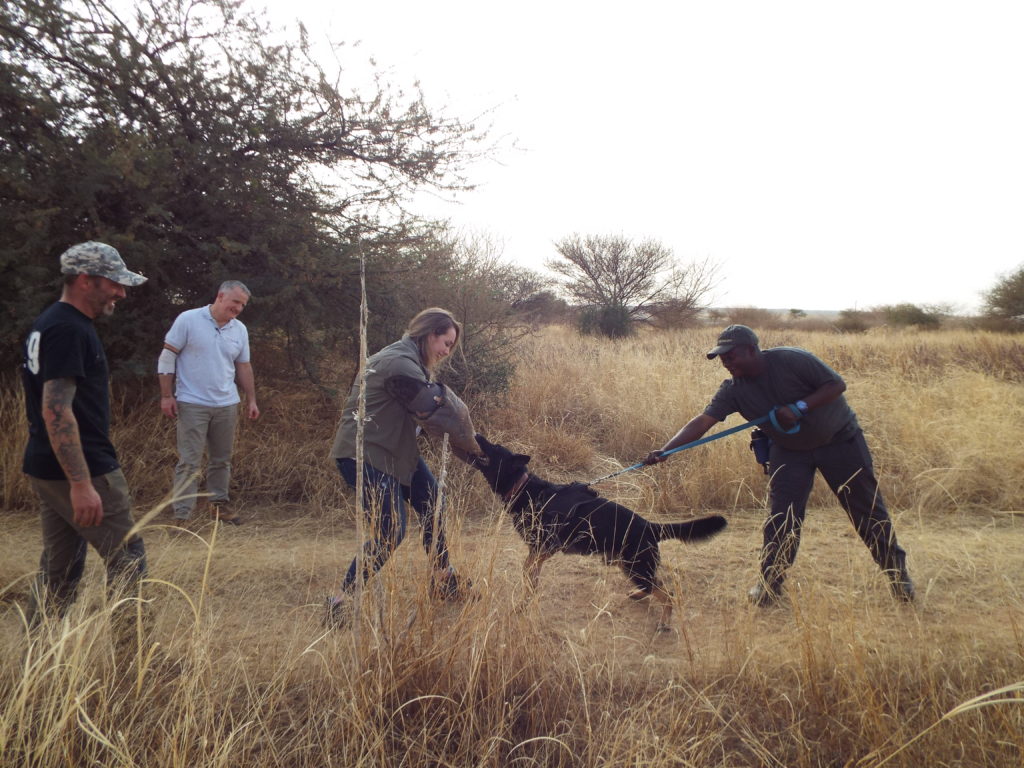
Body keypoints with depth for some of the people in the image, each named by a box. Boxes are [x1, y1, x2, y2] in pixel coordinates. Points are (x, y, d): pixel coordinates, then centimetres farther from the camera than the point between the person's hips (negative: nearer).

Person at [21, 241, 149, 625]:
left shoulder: (50, 323, 15)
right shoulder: (68, 330, -17)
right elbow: (56, 411, -25)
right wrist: (82, 484, -27)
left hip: (46, 469, 10)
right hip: (77, 470, -10)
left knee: (60, 568, 15)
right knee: (127, 556, -1)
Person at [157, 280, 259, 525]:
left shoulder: (240, 330, 7)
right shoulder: (188, 320, -8)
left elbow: (243, 367, 16)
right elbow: (167, 357, -5)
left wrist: (251, 400, 15)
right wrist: (167, 395, -9)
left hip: (227, 405, 5)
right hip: (192, 404, -5)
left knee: (222, 459, 13)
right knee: (189, 462, -4)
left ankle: (219, 503, 27)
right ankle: (181, 515, 1)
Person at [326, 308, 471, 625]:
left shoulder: (412, 362, 14)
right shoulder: (400, 363, -21)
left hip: (395, 450, 11)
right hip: (364, 454, -11)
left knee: (432, 507, 13)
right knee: (390, 533, -13)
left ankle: (442, 581, 29)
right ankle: (342, 602, -2)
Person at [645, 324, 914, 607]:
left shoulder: (791, 360, -27)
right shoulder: (733, 389, -16)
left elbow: (837, 384, -22)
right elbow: (702, 421, -23)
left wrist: (799, 407, -34)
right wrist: (664, 451, -35)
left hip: (839, 439, -3)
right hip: (789, 451, 3)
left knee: (867, 509, 7)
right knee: (781, 516, -5)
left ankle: (896, 569, 23)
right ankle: (770, 583, 7)